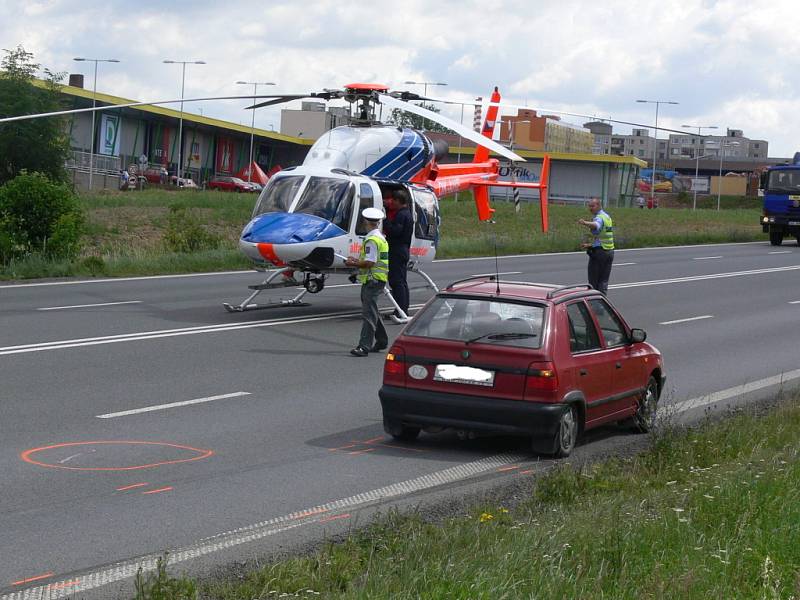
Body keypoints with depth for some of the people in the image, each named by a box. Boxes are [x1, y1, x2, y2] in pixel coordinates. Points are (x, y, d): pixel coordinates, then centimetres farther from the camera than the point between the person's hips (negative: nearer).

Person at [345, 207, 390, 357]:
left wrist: (353, 264, -9)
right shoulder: (381, 237, 16)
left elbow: (370, 263, -22)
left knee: (368, 313, -13)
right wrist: (357, 260, 19)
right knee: (372, 311, 20)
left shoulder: (372, 240, -16)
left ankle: (364, 346, -18)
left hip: (372, 280, -10)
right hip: (377, 279, 10)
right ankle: (381, 341, 29)